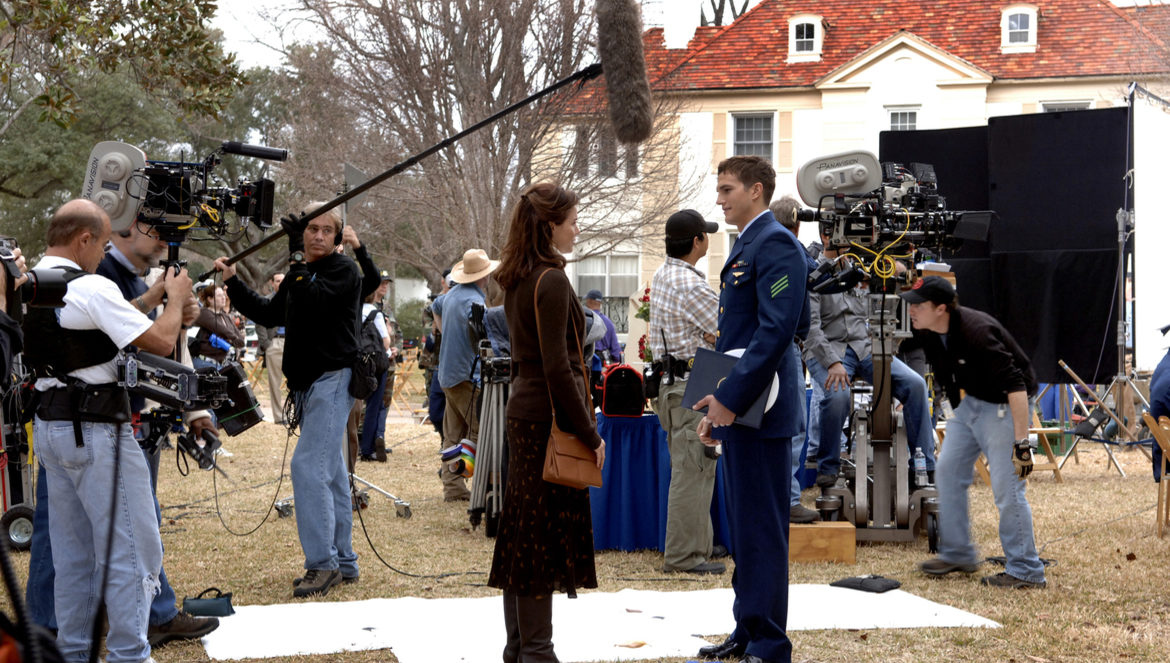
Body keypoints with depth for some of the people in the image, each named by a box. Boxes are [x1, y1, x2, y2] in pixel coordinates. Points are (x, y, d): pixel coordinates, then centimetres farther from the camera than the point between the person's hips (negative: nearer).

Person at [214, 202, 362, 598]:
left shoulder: (343, 271, -8)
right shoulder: (300, 275, 18)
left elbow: (314, 300, -24)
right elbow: (270, 314, 24)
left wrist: (296, 258, -25)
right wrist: (233, 282, 18)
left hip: (334, 379, -9)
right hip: (309, 383, 9)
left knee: (309, 467, -16)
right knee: (331, 474, 11)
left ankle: (322, 563, -15)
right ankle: (343, 563, 16)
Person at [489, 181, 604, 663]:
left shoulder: (518, 281, 13)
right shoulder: (551, 281, -15)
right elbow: (557, 366, -20)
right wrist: (589, 434, -16)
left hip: (523, 412, 9)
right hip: (549, 418, -9)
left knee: (522, 532, 12)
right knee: (548, 535, -4)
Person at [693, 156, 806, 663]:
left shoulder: (776, 245, -12)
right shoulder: (745, 246, 19)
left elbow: (776, 331, -22)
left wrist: (731, 398, -22)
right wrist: (716, 406, 18)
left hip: (761, 410, -10)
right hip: (736, 410, 10)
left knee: (762, 529, -6)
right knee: (743, 527, 14)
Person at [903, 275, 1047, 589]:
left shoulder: (977, 331, -31)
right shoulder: (929, 333, -5)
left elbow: (1016, 386, -33)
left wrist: (1021, 441, -35)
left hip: (1004, 407, -9)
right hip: (968, 403, 9)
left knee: (1007, 489, -11)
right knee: (948, 472, 8)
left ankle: (1026, 571, -2)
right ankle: (958, 554, 20)